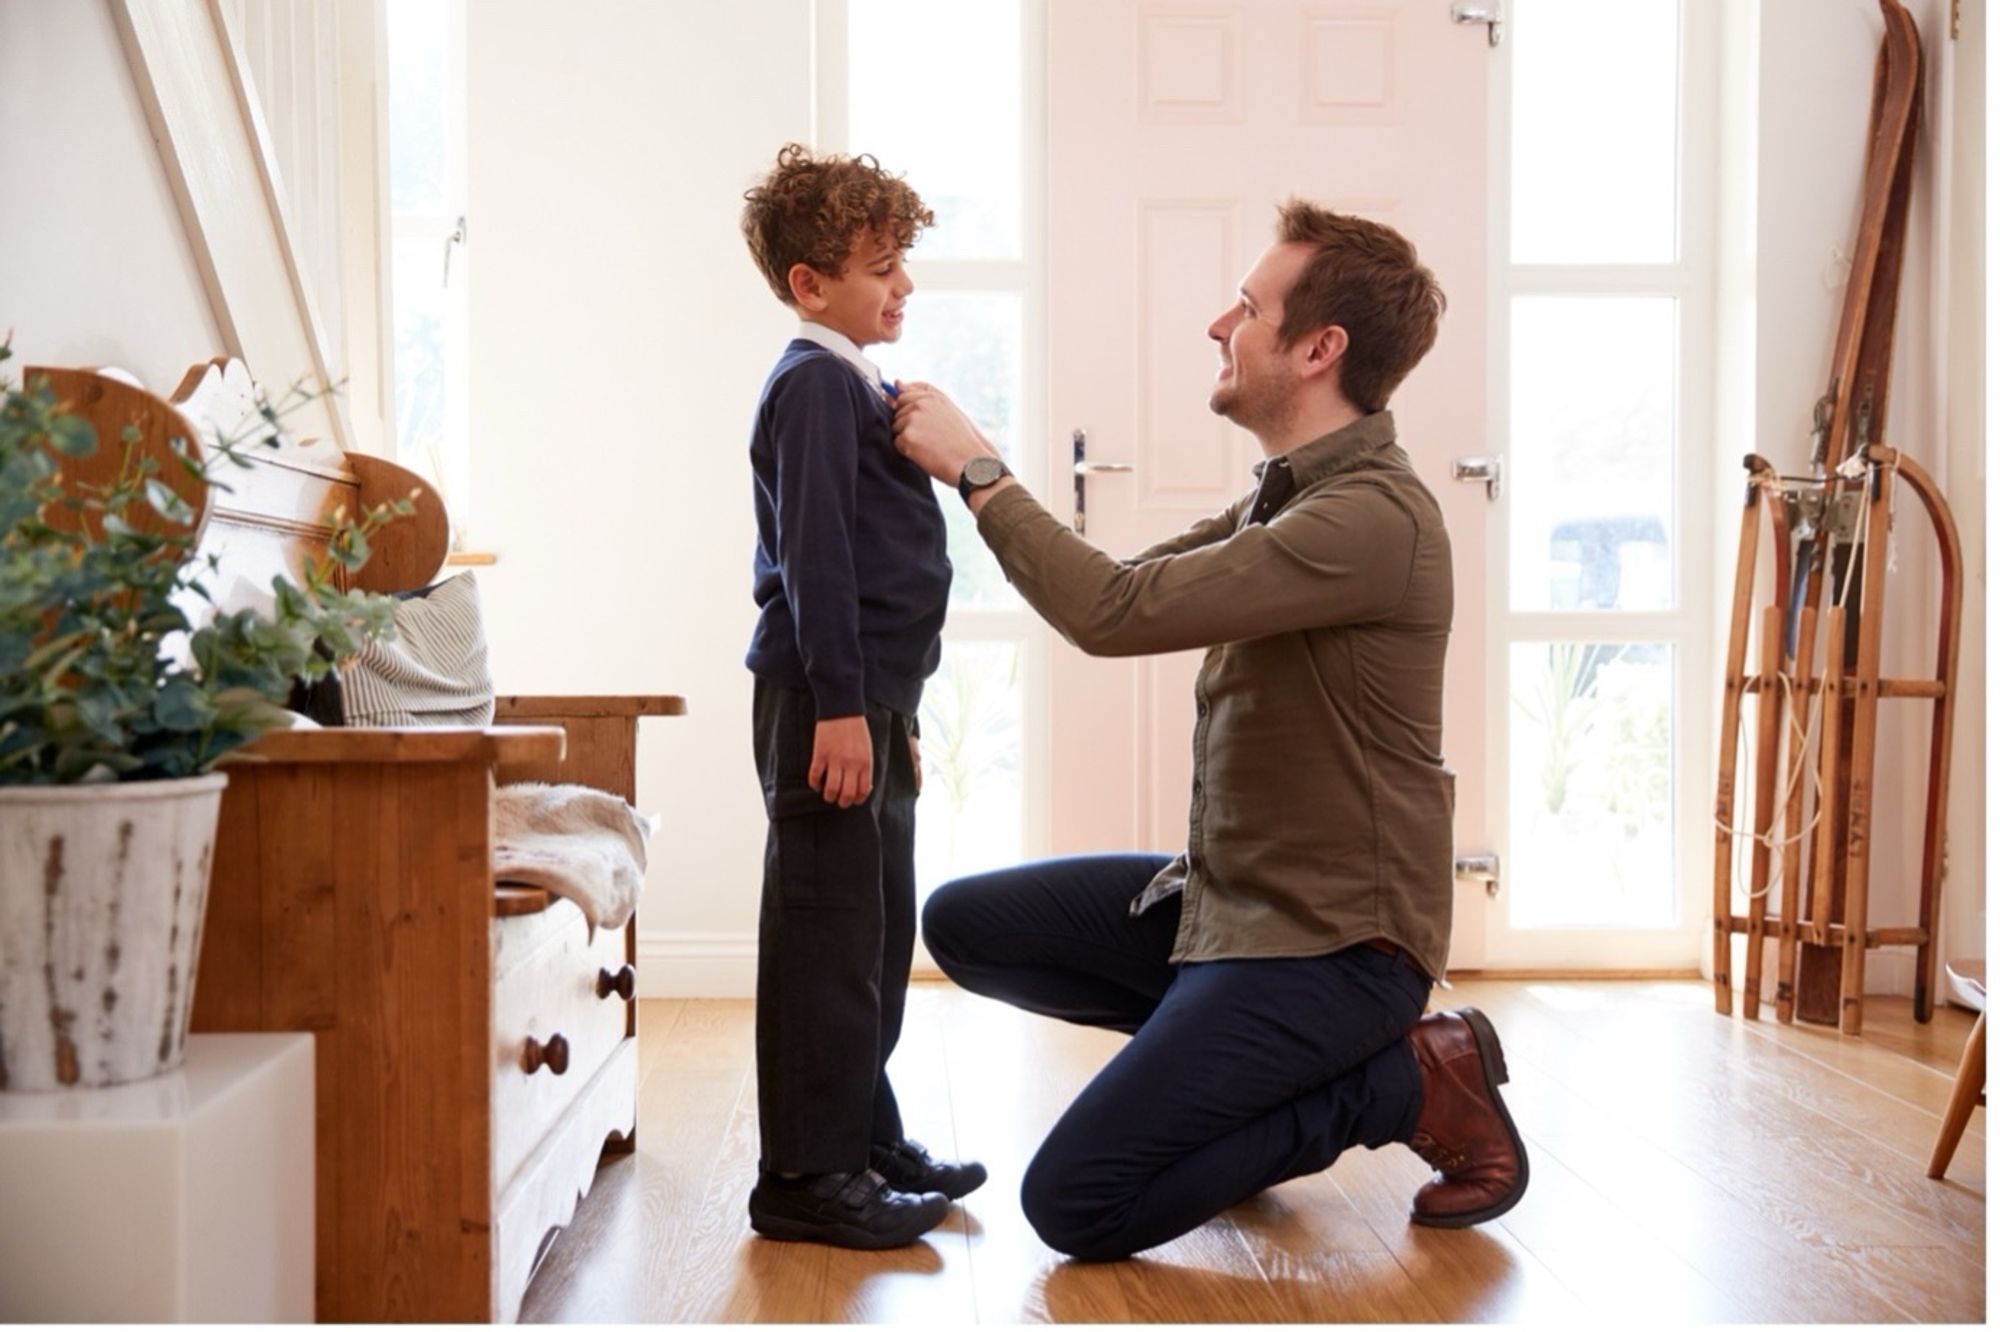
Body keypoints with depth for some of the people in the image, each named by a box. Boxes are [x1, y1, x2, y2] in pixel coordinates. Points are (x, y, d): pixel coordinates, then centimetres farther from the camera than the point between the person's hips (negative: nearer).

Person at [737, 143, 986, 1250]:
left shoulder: (859, 388, 19)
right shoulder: (814, 382, -11)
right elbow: (811, 555, -19)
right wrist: (838, 707, -23)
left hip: (867, 699, 10)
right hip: (825, 700, -10)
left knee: (879, 931, 16)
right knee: (827, 935, -6)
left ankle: (864, 1138, 27)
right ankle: (805, 1177, 1)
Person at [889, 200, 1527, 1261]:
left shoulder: (1373, 516, -24)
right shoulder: (1283, 496, 8)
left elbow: (1116, 613, -29)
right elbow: (1129, 587, 13)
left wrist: (976, 470, -17)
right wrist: (976, 473, 7)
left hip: (1328, 941, -9)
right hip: (1222, 896, 9)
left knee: (1073, 1205, -12)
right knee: (964, 925, 8)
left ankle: (1416, 1082, -1)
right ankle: (1227, 1066, 12)